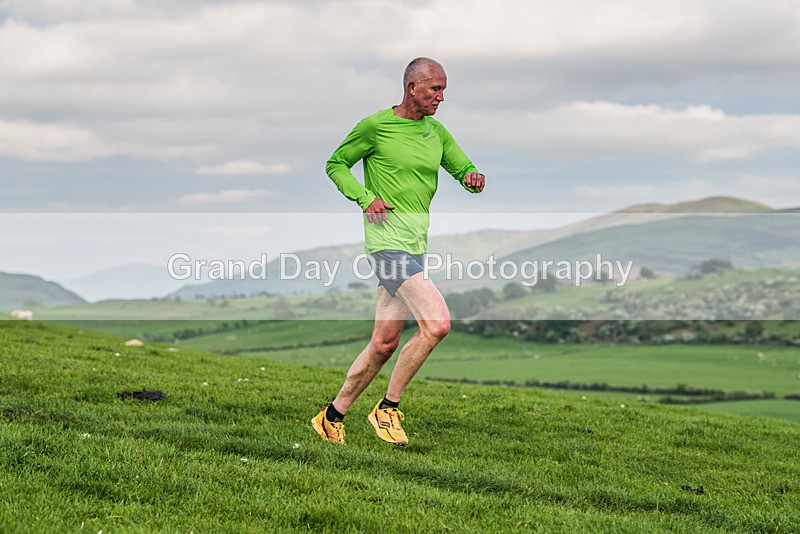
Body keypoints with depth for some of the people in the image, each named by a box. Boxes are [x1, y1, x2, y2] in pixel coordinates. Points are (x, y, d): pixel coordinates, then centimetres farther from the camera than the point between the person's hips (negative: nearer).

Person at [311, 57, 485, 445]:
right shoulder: (375, 126, -5)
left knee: (384, 343, 9)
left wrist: (473, 178, -8)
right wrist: (366, 197, -11)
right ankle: (387, 409, -6)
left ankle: (332, 416, 21)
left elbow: (464, 169, 16)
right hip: (388, 241, -8)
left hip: (417, 247, 8)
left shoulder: (437, 132, 14)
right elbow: (335, 165, 4)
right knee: (437, 324, -21)